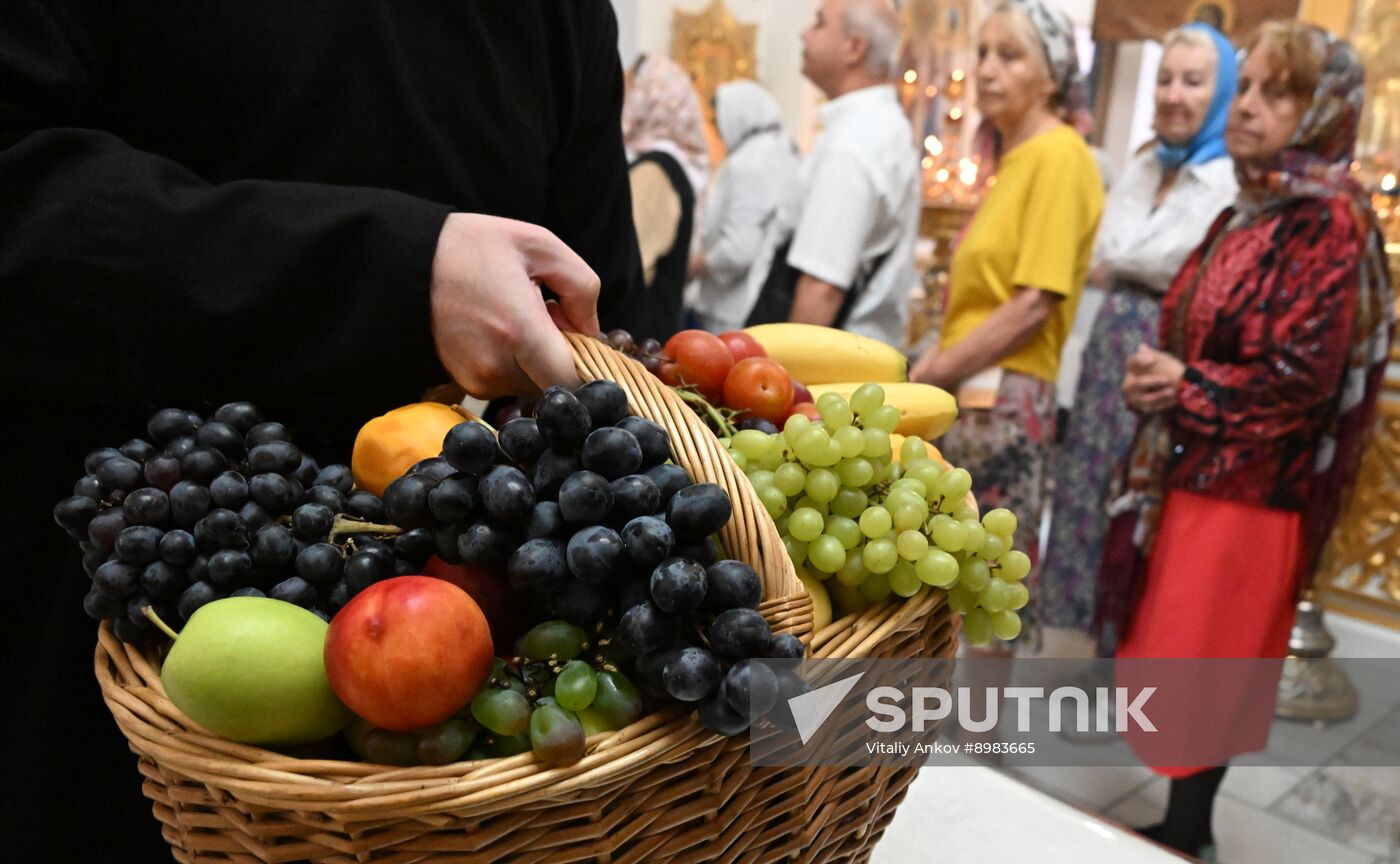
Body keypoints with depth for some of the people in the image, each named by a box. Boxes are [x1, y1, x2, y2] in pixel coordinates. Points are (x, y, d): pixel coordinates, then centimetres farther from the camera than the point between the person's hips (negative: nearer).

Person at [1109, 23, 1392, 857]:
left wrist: (1185, 386, -12)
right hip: (1194, 469, 8)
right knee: (1187, 656, 15)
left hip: (1249, 484, -8)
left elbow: (1301, 374, -20)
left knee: (1204, 663, 2)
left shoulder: (1329, 221, -13)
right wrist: (1160, 376, 1)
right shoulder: (1246, 211, 13)